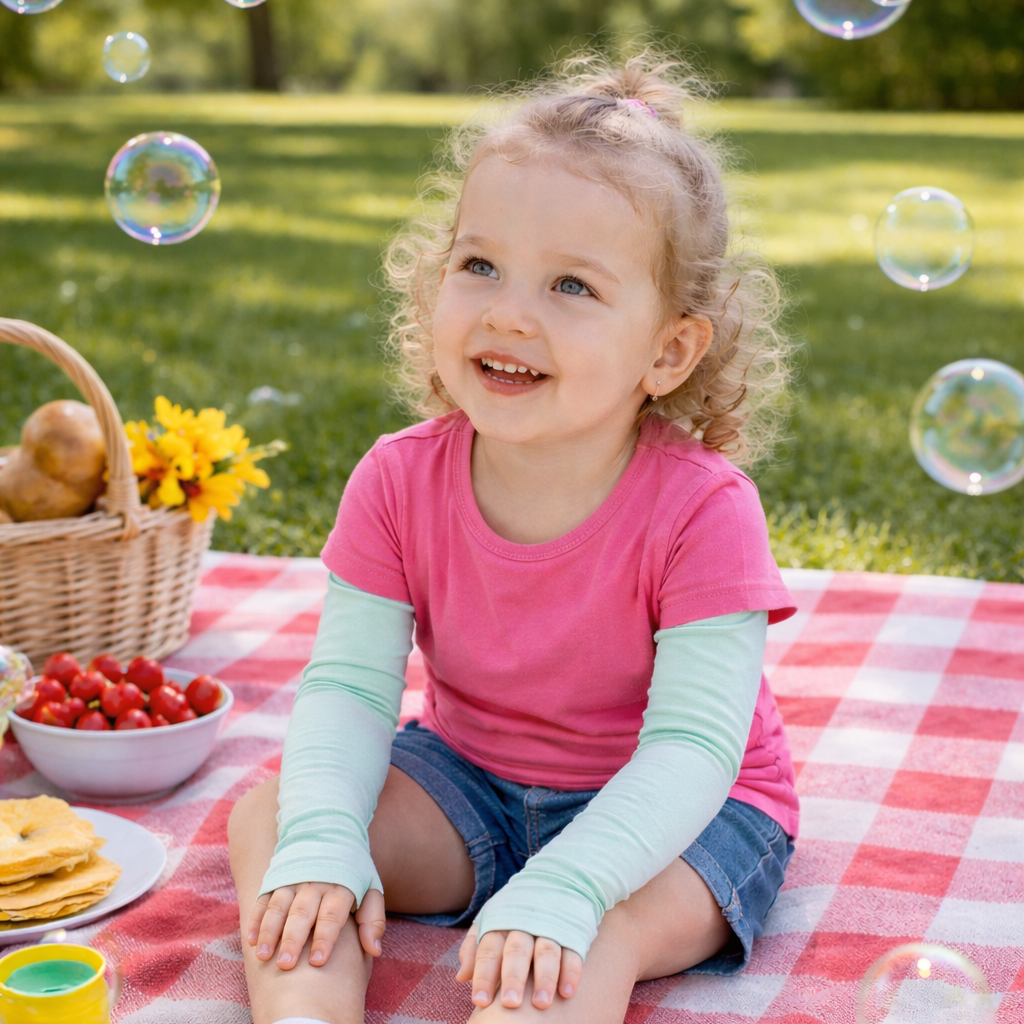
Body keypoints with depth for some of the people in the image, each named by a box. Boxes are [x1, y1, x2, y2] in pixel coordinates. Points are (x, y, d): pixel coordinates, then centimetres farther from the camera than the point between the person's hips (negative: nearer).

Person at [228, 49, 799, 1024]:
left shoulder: (702, 512, -26)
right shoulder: (399, 481, -14)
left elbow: (691, 747, -29)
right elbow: (347, 686, -14)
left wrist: (558, 890, -43)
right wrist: (322, 841, -33)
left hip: (671, 807, -4)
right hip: (468, 778, 5)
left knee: (592, 936, -35)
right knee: (266, 816, -13)